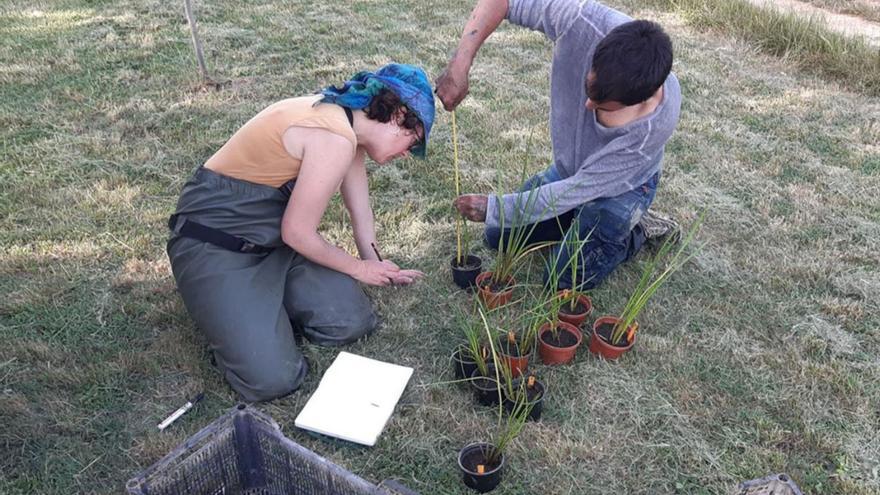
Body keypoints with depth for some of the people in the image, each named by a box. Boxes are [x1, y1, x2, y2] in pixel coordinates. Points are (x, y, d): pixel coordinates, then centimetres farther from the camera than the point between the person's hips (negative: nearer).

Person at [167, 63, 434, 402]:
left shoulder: (345, 122, 3)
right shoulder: (335, 140, -27)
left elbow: (357, 197, 16)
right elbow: (296, 232, -19)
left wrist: (376, 267, 26)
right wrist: (359, 269, -2)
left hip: (271, 237, 9)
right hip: (214, 245, -8)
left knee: (352, 322, -7)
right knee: (272, 379, -19)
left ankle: (264, 302, 15)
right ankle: (221, 303, 7)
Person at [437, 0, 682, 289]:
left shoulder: (655, 121, -39)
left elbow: (583, 188, -30)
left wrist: (493, 209, -25)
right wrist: (460, 64, -41)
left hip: (620, 187, -4)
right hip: (568, 170, 5)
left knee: (564, 282, -10)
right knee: (498, 237, 9)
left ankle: (636, 232, 11)